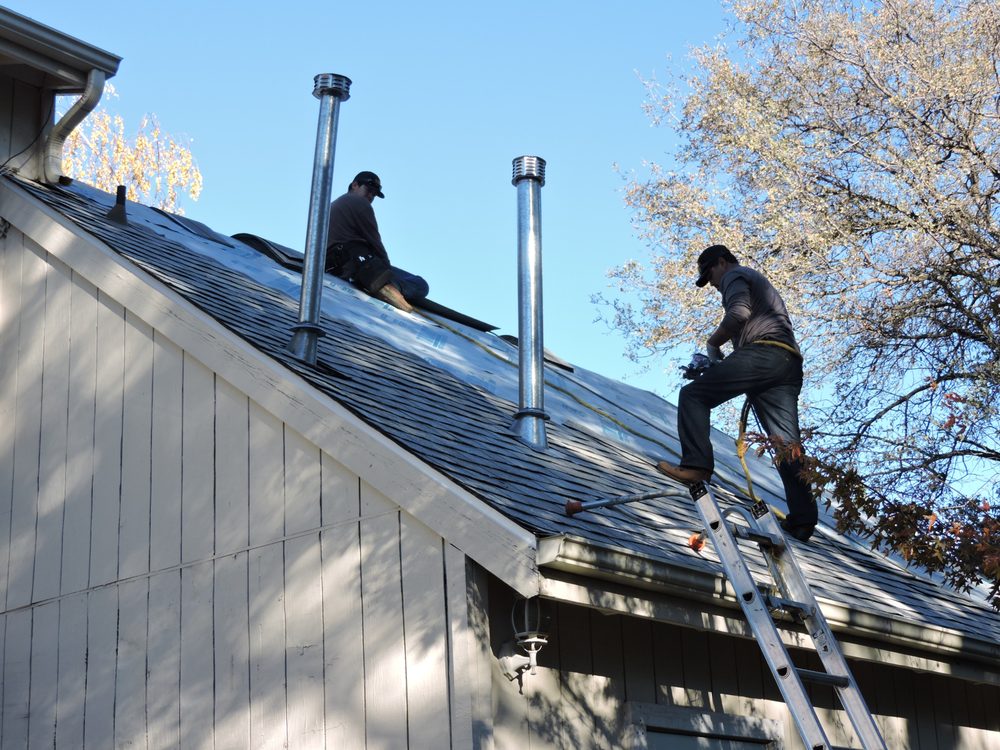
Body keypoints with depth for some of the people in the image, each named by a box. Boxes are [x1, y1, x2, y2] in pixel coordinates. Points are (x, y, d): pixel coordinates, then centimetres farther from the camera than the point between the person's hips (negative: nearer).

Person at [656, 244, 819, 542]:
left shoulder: (736, 276, 11)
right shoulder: (762, 285, 40)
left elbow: (738, 313, -10)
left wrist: (713, 342, 4)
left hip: (761, 353, -8)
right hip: (790, 364, 8)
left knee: (693, 394, -5)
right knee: (787, 442, -3)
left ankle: (696, 465, -22)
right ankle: (803, 519, -13)